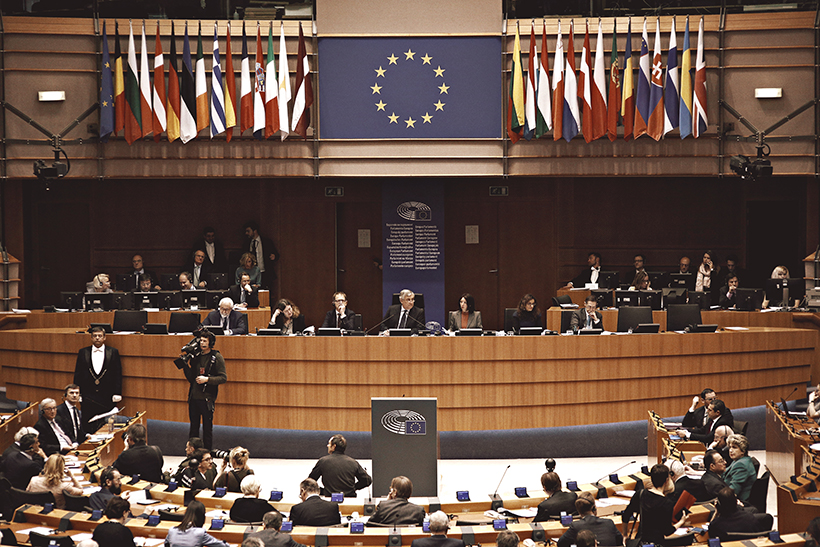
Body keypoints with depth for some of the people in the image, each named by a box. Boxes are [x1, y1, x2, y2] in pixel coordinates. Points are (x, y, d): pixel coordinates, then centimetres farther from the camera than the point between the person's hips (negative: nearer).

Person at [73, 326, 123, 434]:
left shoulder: (113, 352, 6)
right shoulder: (83, 353, 9)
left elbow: (118, 374, 4)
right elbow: (77, 374, 9)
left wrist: (117, 393, -3)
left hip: (107, 397, -1)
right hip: (88, 398, 1)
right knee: (88, 427, -2)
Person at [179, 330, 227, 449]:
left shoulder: (217, 357, -4)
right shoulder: (195, 357, 11)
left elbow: (223, 378, -8)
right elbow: (190, 378, 14)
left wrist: (207, 379, -18)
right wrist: (185, 365, 1)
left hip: (207, 398, -5)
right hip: (193, 398, 5)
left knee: (207, 428, 3)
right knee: (193, 427, 12)